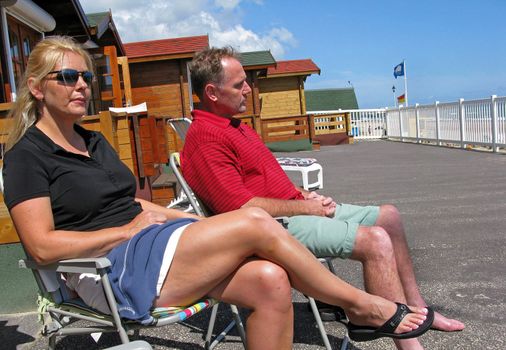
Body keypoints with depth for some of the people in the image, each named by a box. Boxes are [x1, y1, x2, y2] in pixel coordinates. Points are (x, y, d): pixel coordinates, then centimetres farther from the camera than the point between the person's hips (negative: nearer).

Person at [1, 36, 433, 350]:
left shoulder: (95, 142, 21)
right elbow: (43, 246, -13)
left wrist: (202, 223, 7)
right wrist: (128, 229, -10)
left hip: (152, 242, 8)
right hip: (114, 272, -7)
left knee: (269, 281, -18)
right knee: (256, 223, -21)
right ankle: (366, 306, -3)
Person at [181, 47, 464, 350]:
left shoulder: (232, 126, 18)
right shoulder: (205, 137, -16)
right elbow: (240, 207, -24)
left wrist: (302, 194, 7)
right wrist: (304, 206, -14)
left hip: (293, 208, 11)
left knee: (388, 216, 12)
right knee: (375, 240, -25)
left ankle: (416, 308, 23)